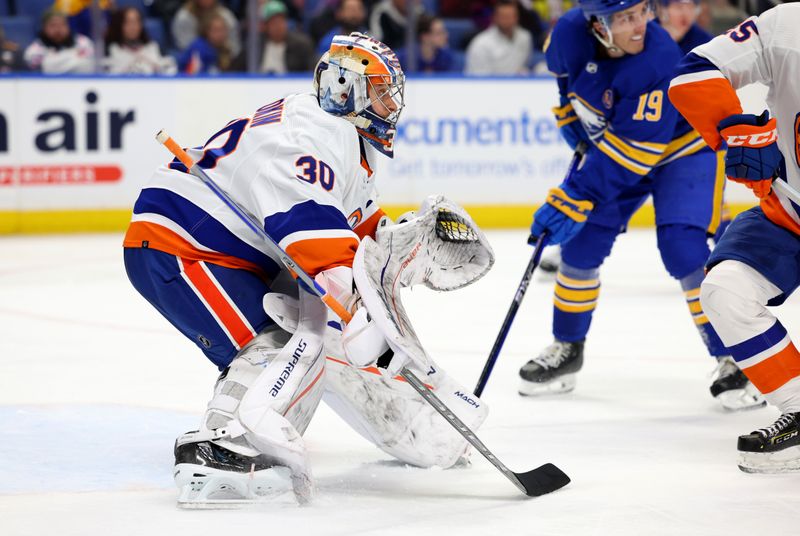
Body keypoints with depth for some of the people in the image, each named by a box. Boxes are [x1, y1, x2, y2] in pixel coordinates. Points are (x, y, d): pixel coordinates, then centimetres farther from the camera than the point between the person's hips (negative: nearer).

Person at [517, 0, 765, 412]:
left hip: (683, 148, -6)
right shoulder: (570, 33, -21)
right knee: (581, 244, 2)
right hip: (614, 143, 6)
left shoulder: (659, 60, -37)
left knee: (682, 248, -22)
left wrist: (574, 200, -37)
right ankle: (566, 350, 22)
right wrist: (570, 118, 15)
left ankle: (732, 359, -12)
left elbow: (632, 151, -37)